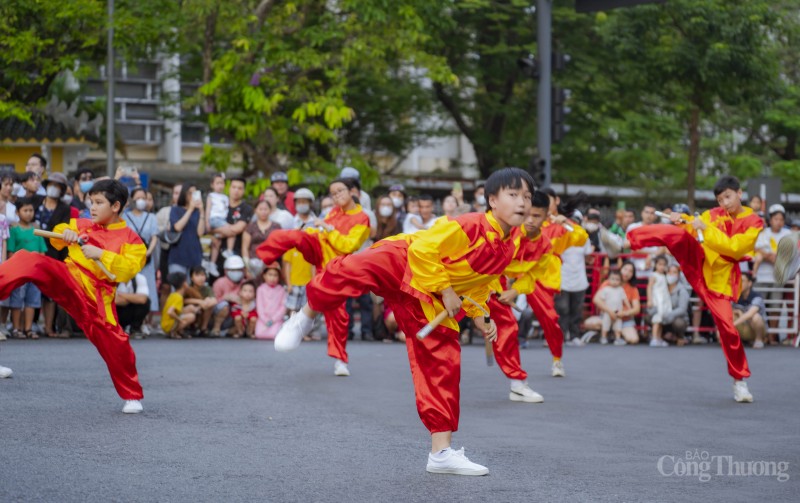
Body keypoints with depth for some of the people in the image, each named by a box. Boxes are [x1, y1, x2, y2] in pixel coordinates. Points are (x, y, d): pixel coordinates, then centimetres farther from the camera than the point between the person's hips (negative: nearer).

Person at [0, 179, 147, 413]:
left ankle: (132, 396, 12)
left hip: (94, 296, -3)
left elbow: (128, 269, -13)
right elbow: (57, 239, 25)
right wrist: (65, 233, 2)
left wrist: (101, 254, -21)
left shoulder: (131, 240, 1)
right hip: (67, 278, 3)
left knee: (114, 343, -9)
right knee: (29, 261, -23)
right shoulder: (82, 225, 14)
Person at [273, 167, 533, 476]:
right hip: (401, 263, -7)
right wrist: (445, 290, -19)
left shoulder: (511, 246, 2)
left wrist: (478, 317, 12)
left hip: (429, 302, 7)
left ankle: (441, 453, 8)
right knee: (353, 271, -38)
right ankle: (306, 317, -7)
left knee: (443, 362, 1)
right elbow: (423, 249, -22)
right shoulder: (471, 226, -23)